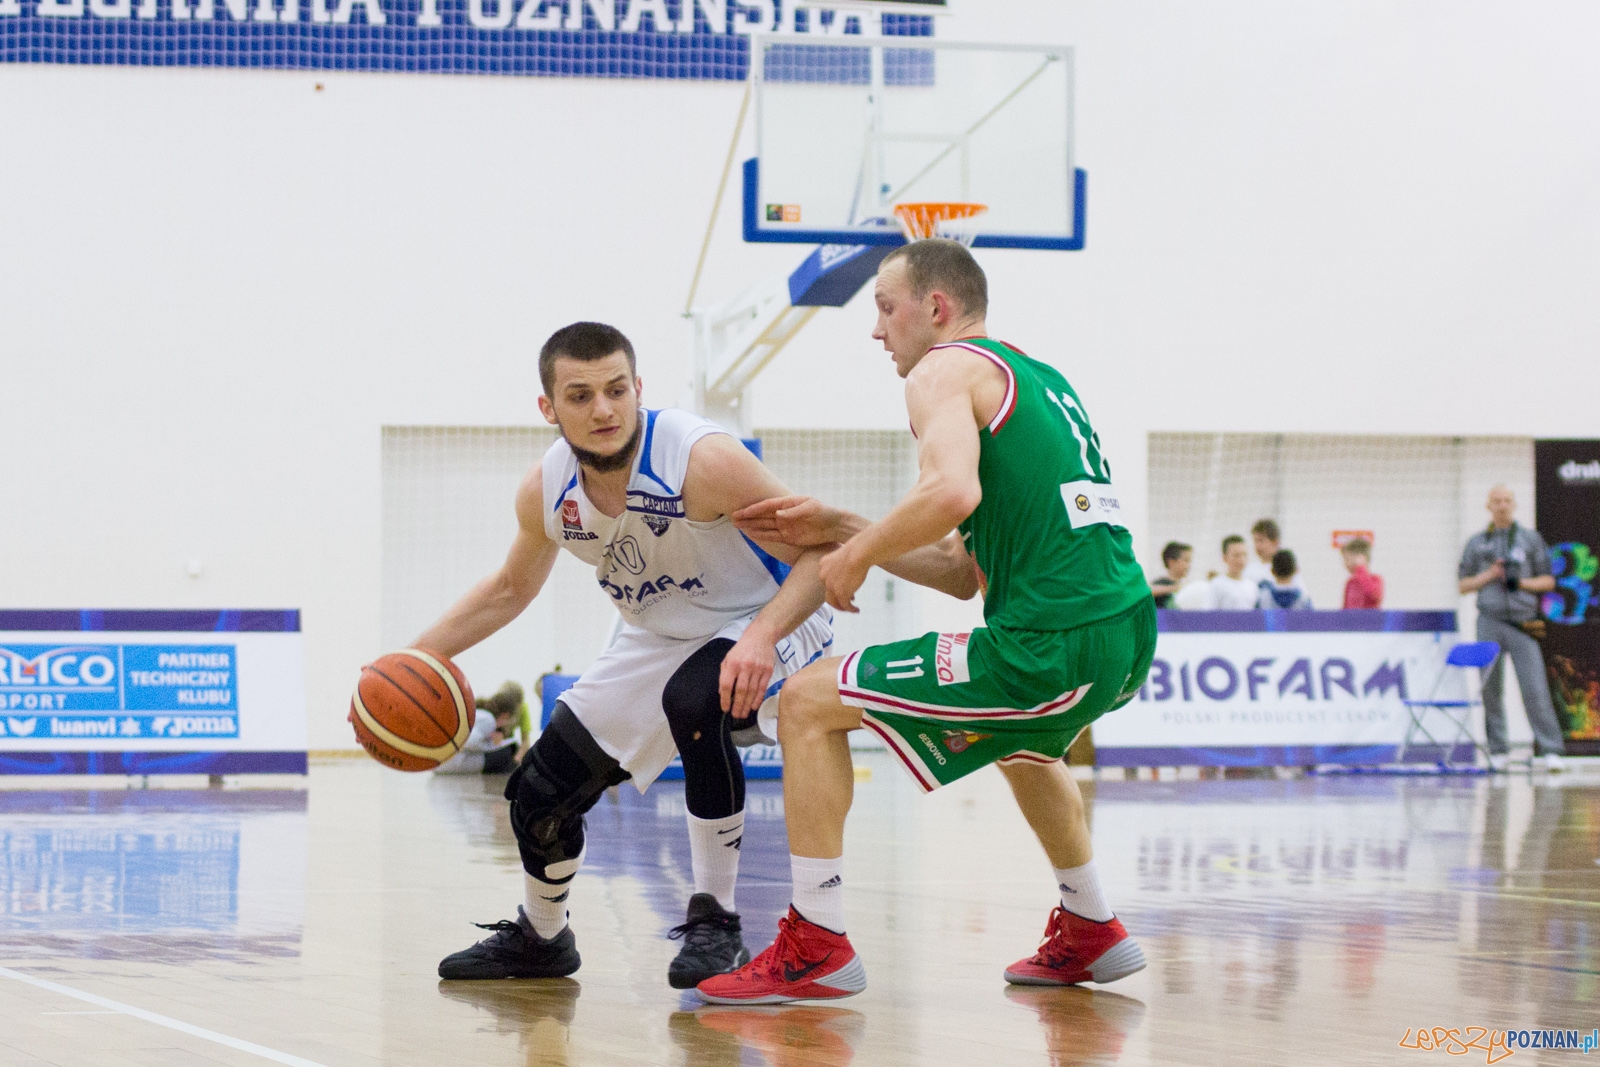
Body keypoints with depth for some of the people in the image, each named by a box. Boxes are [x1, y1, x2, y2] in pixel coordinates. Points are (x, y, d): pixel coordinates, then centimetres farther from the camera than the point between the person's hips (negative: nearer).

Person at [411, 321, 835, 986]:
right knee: (542, 790, 5)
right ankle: (540, 937, 36)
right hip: (659, 641, 6)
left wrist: (760, 637, -44)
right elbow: (510, 589, 9)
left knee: (694, 700, -38)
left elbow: (823, 552, -28)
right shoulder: (546, 491, -13)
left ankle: (714, 922, -23)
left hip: (765, 627, -6)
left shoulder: (703, 460, -32)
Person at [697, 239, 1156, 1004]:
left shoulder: (946, 369, -1)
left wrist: (858, 554, -8)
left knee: (808, 705, 0)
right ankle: (1090, 932, 42)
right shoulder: (1039, 381, 26)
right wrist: (837, 530, 20)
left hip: (1053, 647, -9)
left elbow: (953, 491, -24)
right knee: (1020, 737, 42)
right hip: (1129, 637, 9)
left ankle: (816, 945, -2)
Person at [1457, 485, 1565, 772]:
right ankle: (1498, 751, 7)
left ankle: (1548, 751, -13)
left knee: (1534, 686, -11)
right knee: (1491, 687, 0)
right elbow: (1463, 585, 12)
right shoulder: (1477, 543, 13)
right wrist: (1490, 575, -5)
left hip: (1523, 622, -2)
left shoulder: (1531, 539, 11)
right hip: (1490, 621, 2)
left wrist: (1521, 582, -8)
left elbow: (1548, 581, 10)